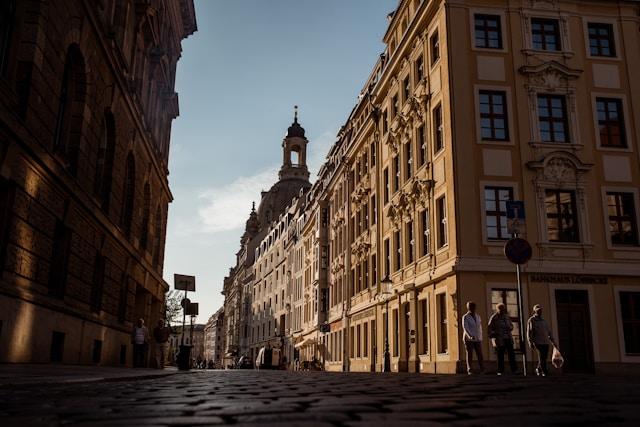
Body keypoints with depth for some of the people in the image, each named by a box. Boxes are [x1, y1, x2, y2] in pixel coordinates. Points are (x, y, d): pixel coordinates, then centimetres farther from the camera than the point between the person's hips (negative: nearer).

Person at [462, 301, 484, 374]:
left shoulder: (478, 316, 14)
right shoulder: (465, 317, -3)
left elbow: (480, 327, 18)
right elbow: (465, 327, -14)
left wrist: (480, 337, 11)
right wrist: (470, 336, -28)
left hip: (477, 339, 4)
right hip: (469, 339, -4)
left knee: (480, 354, -1)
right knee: (469, 355, -1)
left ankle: (482, 370, 2)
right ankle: (469, 370, 2)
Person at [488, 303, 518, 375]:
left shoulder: (506, 316, 12)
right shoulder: (494, 318, -3)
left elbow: (511, 325, 25)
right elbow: (490, 329, -4)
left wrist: (510, 328, 1)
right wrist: (493, 339, -10)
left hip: (508, 338, 4)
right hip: (499, 339, -4)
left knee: (511, 354, 1)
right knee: (500, 356, 0)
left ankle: (514, 369, 8)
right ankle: (500, 371, 7)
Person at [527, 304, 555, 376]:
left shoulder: (544, 321, 22)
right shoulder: (531, 320, 4)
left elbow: (549, 332, 24)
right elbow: (529, 332, -3)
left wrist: (552, 341, 17)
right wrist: (530, 342, -12)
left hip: (545, 342, 6)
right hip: (537, 342, -5)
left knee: (544, 358, 3)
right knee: (541, 357, -15)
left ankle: (538, 369, 22)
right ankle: (544, 372, -12)